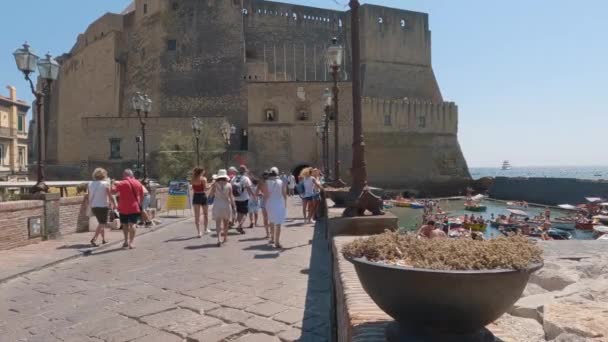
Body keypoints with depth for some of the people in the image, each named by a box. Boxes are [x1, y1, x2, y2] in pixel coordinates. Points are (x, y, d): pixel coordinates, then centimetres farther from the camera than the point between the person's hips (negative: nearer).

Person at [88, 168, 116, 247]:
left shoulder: (90, 184, 4)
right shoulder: (105, 184, -9)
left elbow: (89, 196, 8)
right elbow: (110, 196, -7)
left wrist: (90, 205, 19)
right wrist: (114, 204, 5)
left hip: (94, 207, 6)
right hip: (103, 206, -6)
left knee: (101, 222, 19)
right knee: (102, 223, -1)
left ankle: (103, 239, 22)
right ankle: (93, 239, -16)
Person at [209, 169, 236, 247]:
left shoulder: (215, 184, -4)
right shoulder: (229, 185, -3)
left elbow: (211, 195, -2)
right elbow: (231, 196, -6)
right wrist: (233, 205, 0)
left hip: (217, 205, -1)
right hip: (226, 205, 1)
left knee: (218, 223, -2)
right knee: (226, 222, 18)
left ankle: (219, 239, -19)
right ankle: (225, 237, 30)